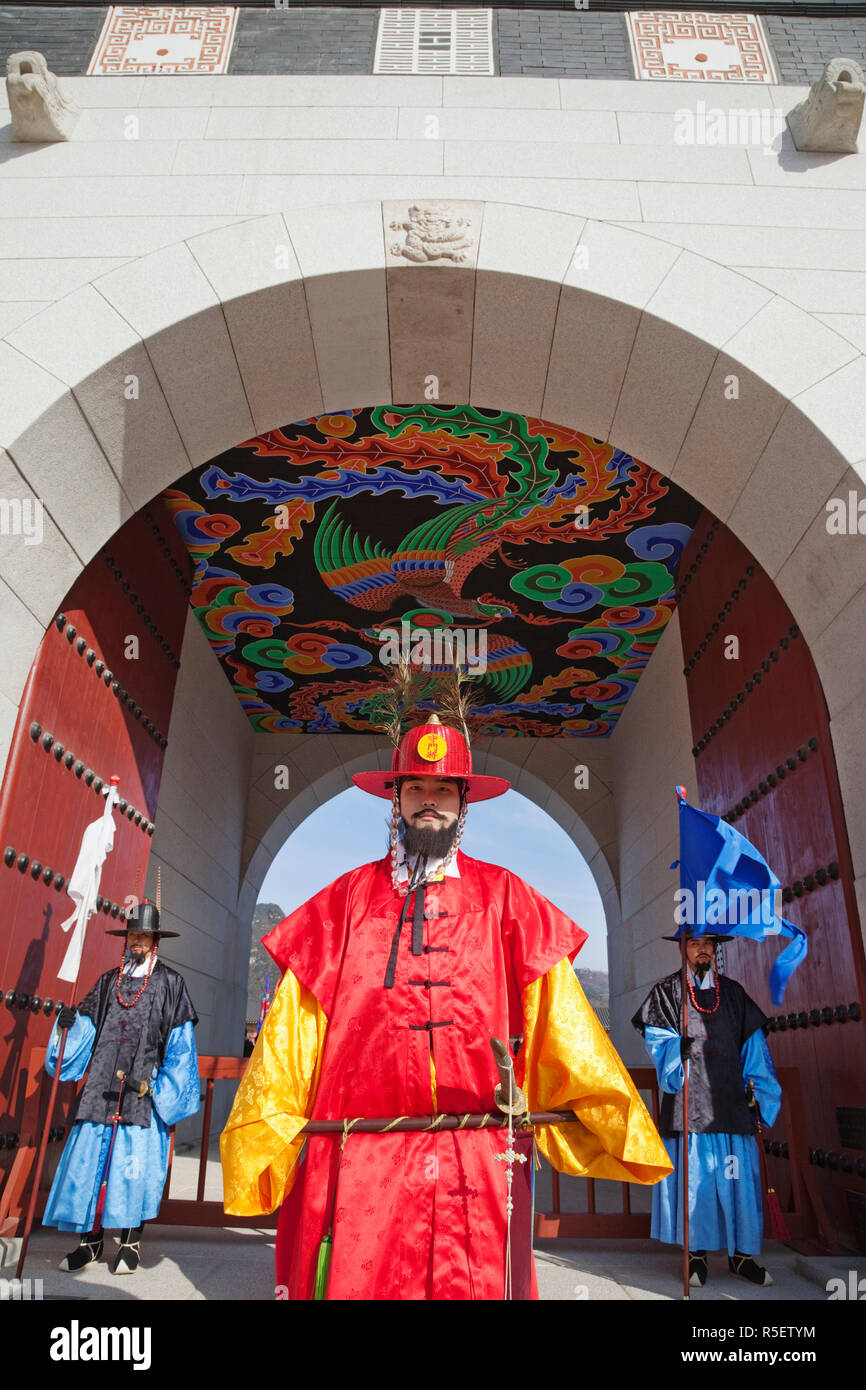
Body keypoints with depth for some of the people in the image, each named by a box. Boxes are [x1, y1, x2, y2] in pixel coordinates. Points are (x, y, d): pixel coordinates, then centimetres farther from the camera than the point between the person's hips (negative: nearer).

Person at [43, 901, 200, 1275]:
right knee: (89, 1157, 0)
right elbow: (86, 1027, 17)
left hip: (144, 1089, -3)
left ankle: (131, 1242, 9)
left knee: (135, 1159, -4)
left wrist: (160, 1085, -6)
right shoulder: (108, 981, 16)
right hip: (102, 1085, 3)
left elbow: (180, 1042, 2)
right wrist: (68, 1025, -4)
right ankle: (91, 1241, 13)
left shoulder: (170, 983, 5)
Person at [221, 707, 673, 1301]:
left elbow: (560, 1017, 6)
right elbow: (291, 1031, 8)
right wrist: (261, 1144, 4)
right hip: (361, 1162, 0)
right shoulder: (348, 900, 9)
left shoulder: (504, 898, 8)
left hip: (478, 1161, 0)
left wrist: (617, 1125, 0)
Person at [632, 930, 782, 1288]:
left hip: (730, 1099, 3)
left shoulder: (732, 992, 14)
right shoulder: (666, 991, 6)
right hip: (689, 1097, -2)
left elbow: (752, 1042, 15)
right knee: (693, 1174, -2)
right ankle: (697, 1254, 10)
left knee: (738, 1175, 2)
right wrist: (680, 1049, -21)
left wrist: (755, 1087, 7)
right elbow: (657, 1037, -1)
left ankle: (741, 1254, 15)